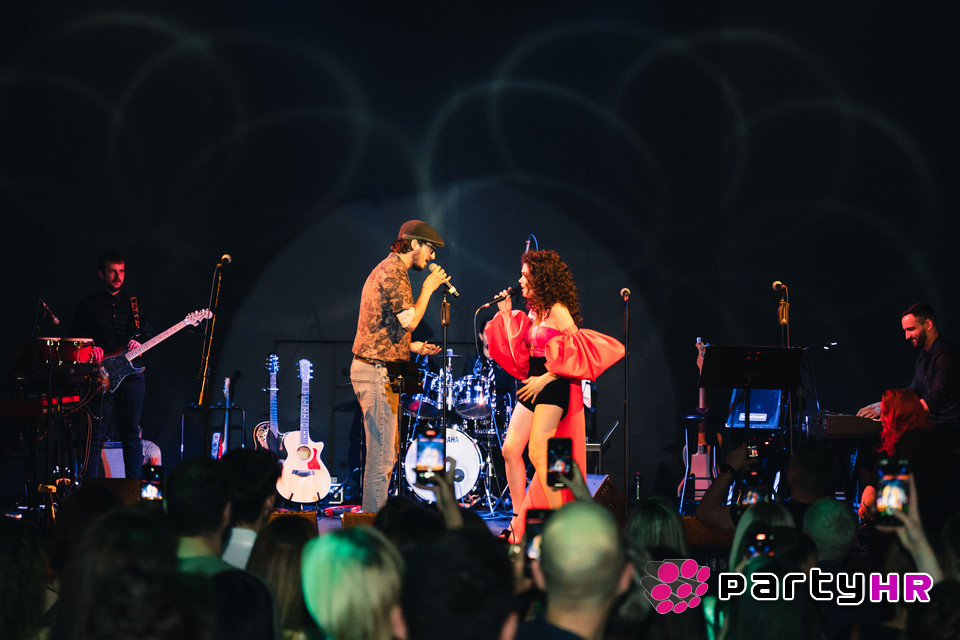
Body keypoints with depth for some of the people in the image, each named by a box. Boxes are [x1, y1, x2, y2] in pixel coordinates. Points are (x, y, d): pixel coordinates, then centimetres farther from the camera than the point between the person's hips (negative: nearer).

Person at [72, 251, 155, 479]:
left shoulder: (134, 302, 14)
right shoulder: (89, 305, 7)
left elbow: (149, 333, 15)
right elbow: (76, 339, 7)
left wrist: (139, 345, -6)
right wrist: (91, 350, -12)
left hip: (132, 373, 2)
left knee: (131, 433, 5)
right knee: (97, 433, -4)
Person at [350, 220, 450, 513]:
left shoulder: (386, 270, 22)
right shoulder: (393, 271, -12)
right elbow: (410, 320, -21)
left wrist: (412, 347, 15)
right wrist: (429, 287, -9)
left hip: (376, 370, 11)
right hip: (378, 372, -11)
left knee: (385, 456, 13)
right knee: (381, 458, -9)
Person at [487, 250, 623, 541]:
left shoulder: (557, 310, -11)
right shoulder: (533, 312, 15)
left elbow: (575, 352, -17)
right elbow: (518, 353, 15)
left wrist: (545, 378, -18)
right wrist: (507, 314, 12)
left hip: (554, 386, -9)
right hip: (532, 385, 9)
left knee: (537, 453, -12)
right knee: (510, 451, 3)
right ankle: (519, 520, 11)